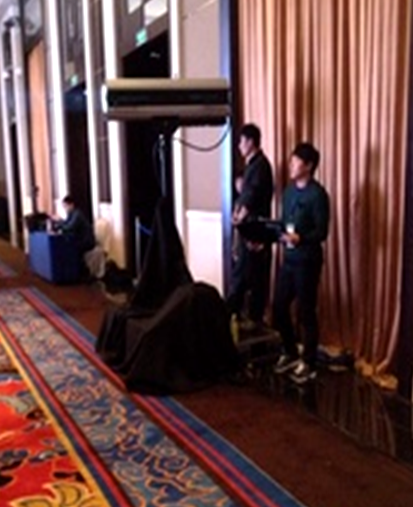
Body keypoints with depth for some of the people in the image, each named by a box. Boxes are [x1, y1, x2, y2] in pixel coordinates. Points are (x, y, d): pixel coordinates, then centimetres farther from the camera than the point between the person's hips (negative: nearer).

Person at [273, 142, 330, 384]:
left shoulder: (318, 194, -14)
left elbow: (322, 232, -17)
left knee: (306, 313, 2)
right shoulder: (290, 190, 11)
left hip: (308, 261, -8)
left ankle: (309, 364, 17)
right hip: (289, 258, 8)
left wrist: (300, 238, -33)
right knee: (279, 307, 12)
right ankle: (291, 354, 30)